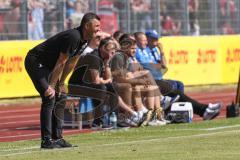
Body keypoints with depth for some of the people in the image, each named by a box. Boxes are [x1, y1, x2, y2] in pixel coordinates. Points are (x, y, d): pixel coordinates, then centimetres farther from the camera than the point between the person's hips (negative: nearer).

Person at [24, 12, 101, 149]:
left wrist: (61, 83, 8)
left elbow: (71, 63, 8)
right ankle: (46, 140, -17)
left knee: (60, 98, 7)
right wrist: (51, 86, -20)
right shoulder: (73, 37, -28)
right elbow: (61, 63, -25)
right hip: (35, 62, -10)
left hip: (47, 66, 10)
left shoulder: (85, 40, 1)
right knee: (49, 98, -17)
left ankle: (57, 138, 11)